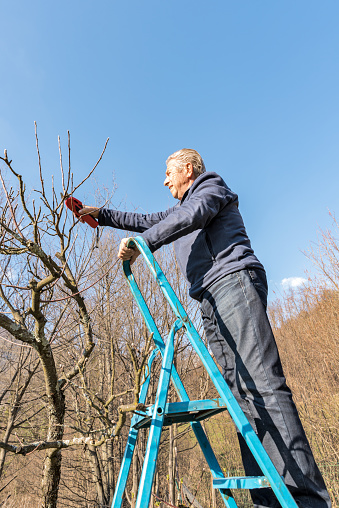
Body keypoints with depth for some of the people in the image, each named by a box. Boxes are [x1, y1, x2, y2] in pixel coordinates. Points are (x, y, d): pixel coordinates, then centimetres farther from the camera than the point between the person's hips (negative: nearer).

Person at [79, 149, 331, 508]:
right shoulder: (180, 211, 38)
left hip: (233, 280, -7)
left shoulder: (212, 186, 14)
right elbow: (146, 221, 41)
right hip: (212, 303, 8)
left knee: (262, 382, -18)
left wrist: (141, 243, -12)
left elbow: (192, 216, -8)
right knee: (241, 392, -3)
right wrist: (101, 215, 41)